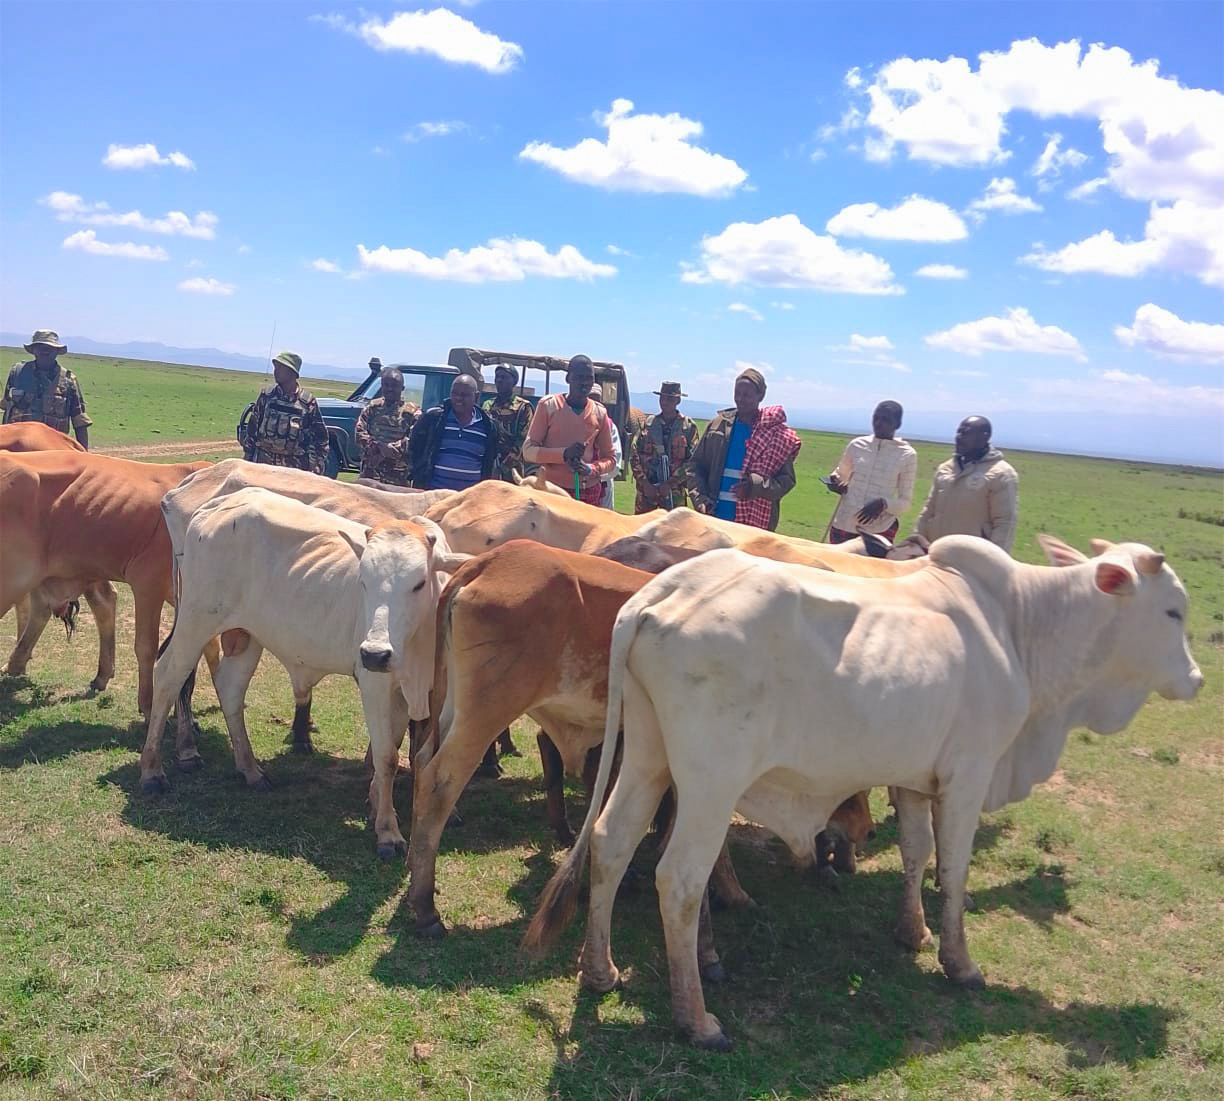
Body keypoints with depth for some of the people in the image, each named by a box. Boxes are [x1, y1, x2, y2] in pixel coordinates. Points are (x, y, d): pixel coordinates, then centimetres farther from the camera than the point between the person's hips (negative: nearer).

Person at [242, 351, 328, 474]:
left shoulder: (308, 401, -3)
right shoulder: (266, 395, 3)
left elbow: (320, 436, 1)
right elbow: (252, 427, 9)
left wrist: (319, 465, -4)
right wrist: (247, 457, 7)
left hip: (294, 465, -2)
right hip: (264, 461, 2)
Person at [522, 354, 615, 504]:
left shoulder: (600, 413, 7)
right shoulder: (548, 405, -2)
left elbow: (609, 459, 12)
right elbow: (528, 450, -4)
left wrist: (591, 469, -11)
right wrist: (563, 454, -20)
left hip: (588, 493, 3)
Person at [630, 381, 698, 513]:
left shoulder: (689, 427, 1)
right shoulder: (648, 423, 6)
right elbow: (634, 454, 2)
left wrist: (671, 483, -13)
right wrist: (644, 482, -9)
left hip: (673, 491, -2)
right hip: (646, 488, 2)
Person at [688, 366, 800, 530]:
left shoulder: (777, 434, -1)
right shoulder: (719, 424, 8)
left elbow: (786, 479, -1)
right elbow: (696, 465, 12)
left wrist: (755, 486, -19)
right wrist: (700, 499, -3)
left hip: (754, 522, -3)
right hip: (715, 517, 3)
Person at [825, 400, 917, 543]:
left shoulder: (906, 455, -2)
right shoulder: (857, 445, 6)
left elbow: (905, 502, 1)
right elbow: (840, 474, 23)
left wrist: (883, 503, -19)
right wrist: (835, 483, 0)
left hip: (881, 530, -3)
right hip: (844, 525, 3)